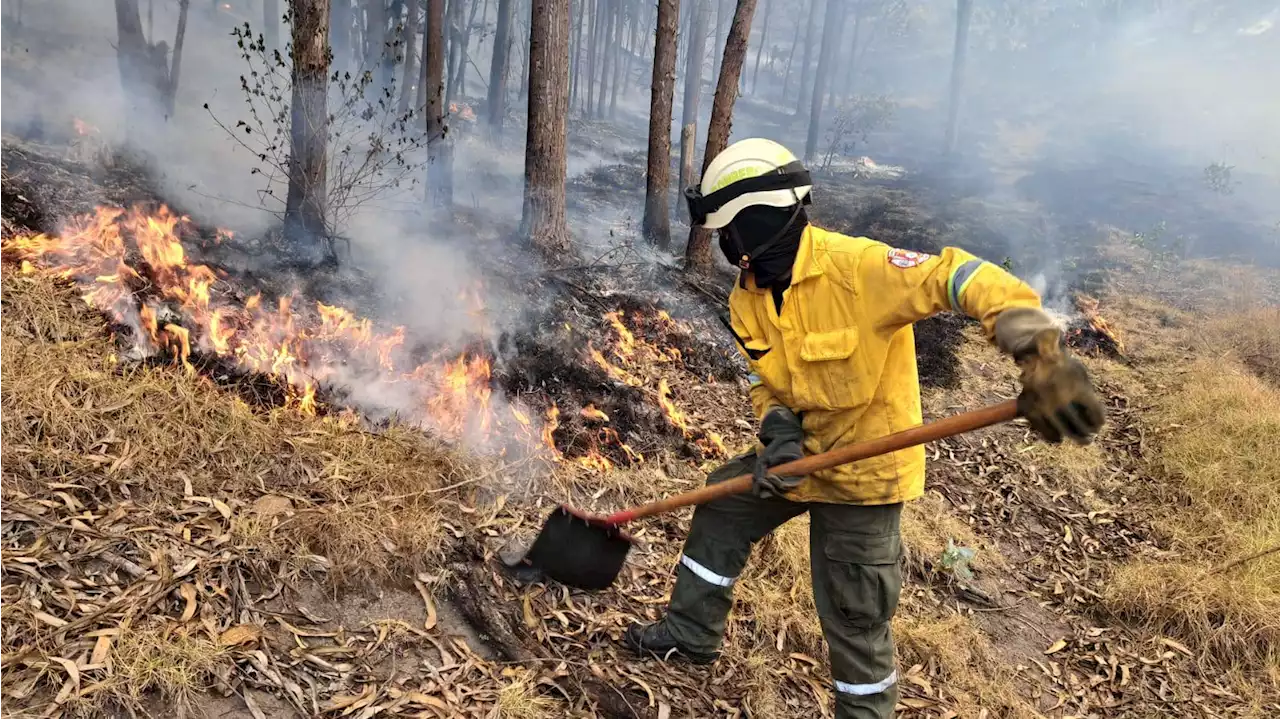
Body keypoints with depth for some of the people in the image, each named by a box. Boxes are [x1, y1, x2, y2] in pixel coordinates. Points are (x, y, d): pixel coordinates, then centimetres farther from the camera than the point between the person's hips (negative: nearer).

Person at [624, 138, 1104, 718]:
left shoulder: (855, 267, -28)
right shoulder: (747, 299, -4)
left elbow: (965, 278, -34)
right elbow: (763, 382, 5)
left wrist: (1042, 356, -49)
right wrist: (780, 436, -16)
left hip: (864, 468, -7)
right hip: (802, 451, 7)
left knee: (852, 618, 2)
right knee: (720, 511, 19)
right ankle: (691, 633, 41)